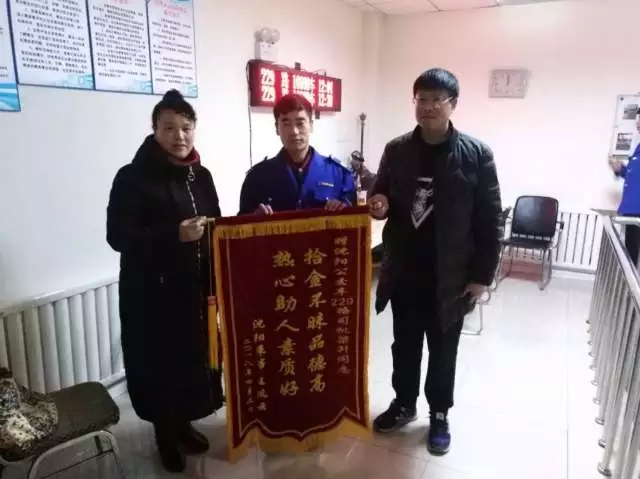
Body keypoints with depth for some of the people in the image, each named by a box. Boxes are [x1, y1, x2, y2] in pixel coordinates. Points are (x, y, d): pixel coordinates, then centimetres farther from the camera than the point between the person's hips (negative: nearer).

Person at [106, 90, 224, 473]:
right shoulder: (134, 177, -10)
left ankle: (184, 422, 37)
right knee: (161, 363, 6)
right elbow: (118, 236, -17)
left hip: (197, 288, 5)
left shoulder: (201, 176, 7)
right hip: (152, 293, -5)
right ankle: (165, 433, 30)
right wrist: (174, 234, -26)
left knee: (195, 357, 13)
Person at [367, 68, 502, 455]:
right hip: (404, 270, 3)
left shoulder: (476, 154, -8)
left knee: (443, 350, 14)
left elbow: (490, 220, -7)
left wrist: (482, 275, -8)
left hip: (450, 275, -2)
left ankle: (440, 414, 36)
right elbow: (382, 195, 11)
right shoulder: (396, 150, 1)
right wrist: (379, 204, -13)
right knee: (404, 343, 18)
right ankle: (404, 404, 40)